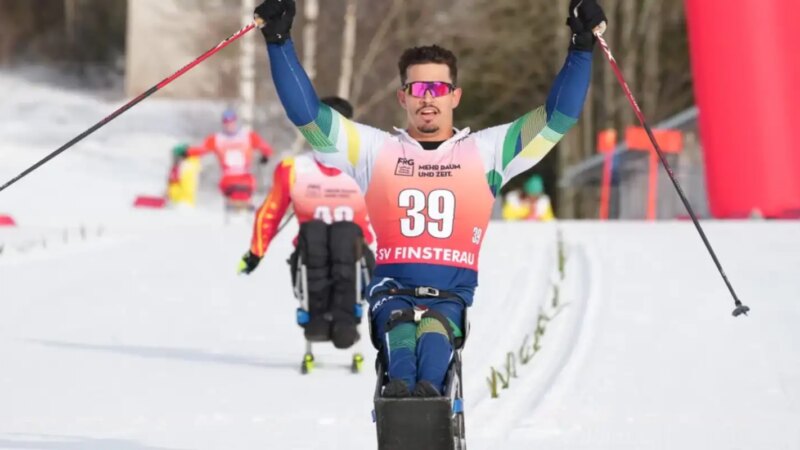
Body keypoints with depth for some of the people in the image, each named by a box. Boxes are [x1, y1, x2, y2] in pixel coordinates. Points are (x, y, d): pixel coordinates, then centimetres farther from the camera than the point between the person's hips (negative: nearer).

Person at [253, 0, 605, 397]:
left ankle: (429, 387, -62)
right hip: (393, 289, 1)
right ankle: (400, 383, -61)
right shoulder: (376, 150, 16)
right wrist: (279, 42, 3)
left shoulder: (485, 151, 17)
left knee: (435, 327, -35)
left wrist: (581, 48, 4)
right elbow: (307, 114, 10)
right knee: (397, 321, -34)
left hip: (454, 294, -1)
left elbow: (557, 116, 13)